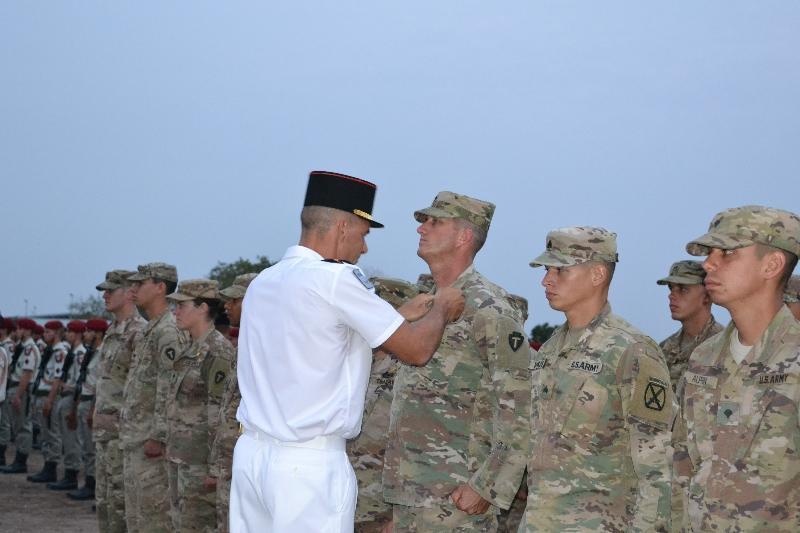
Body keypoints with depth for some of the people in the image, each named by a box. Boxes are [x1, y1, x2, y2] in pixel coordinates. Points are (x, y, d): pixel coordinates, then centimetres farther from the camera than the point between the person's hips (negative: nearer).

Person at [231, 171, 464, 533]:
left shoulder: (263, 282, 11)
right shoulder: (333, 277, -12)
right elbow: (416, 350, -8)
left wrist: (402, 314, 21)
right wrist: (440, 310, 12)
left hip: (252, 451, 8)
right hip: (309, 463, -8)